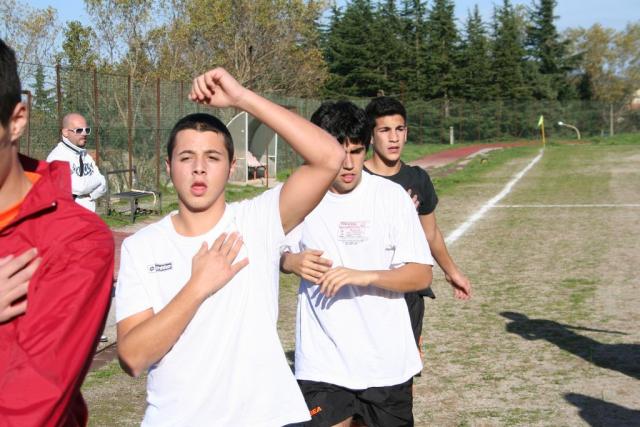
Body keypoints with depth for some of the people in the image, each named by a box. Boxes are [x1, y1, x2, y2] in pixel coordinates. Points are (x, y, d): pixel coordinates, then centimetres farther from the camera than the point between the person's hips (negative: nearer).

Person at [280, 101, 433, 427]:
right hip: (322, 362, 0)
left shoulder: (391, 195, -7)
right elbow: (276, 253, 13)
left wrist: (364, 276, -23)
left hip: (388, 361, 0)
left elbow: (421, 275, -7)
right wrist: (291, 261, -10)